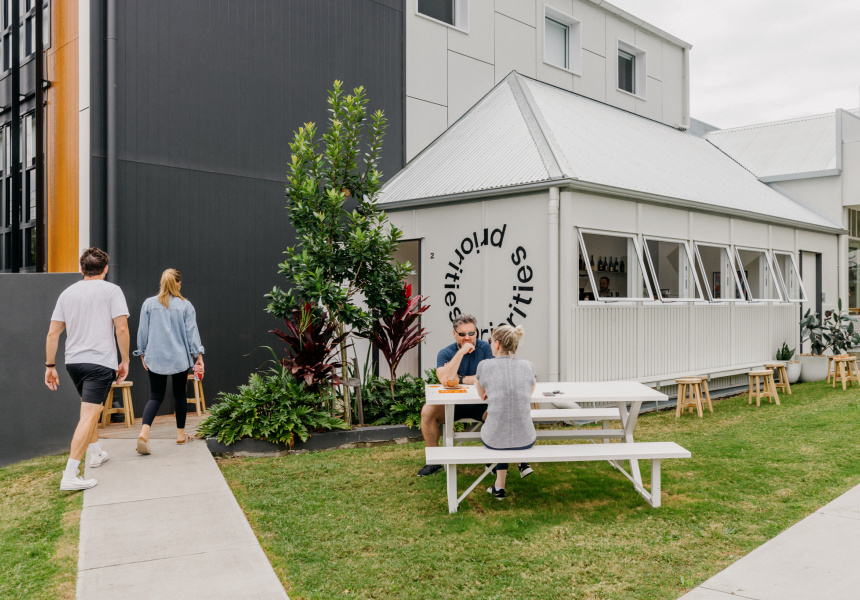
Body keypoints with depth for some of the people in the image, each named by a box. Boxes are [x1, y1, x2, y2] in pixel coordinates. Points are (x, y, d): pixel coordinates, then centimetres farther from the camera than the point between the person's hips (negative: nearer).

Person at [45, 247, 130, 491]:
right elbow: (121, 329, -11)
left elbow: (52, 334, 9)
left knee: (90, 409, 25)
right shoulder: (111, 290, -3)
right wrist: (125, 360, -2)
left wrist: (50, 366, 15)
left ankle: (95, 453, 41)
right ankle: (69, 475, -13)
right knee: (89, 416, -7)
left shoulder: (67, 293, 11)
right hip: (100, 361, -6)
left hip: (73, 361, 6)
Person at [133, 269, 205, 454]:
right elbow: (192, 333, -2)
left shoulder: (149, 304, 1)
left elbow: (142, 332, 6)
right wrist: (198, 357, 3)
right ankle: (181, 434, 23)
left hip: (155, 358, 1)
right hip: (179, 359, -1)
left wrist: (142, 355, 17)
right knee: (180, 394, 13)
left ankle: (144, 432, -19)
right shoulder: (185, 305, -3)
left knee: (156, 396, 3)